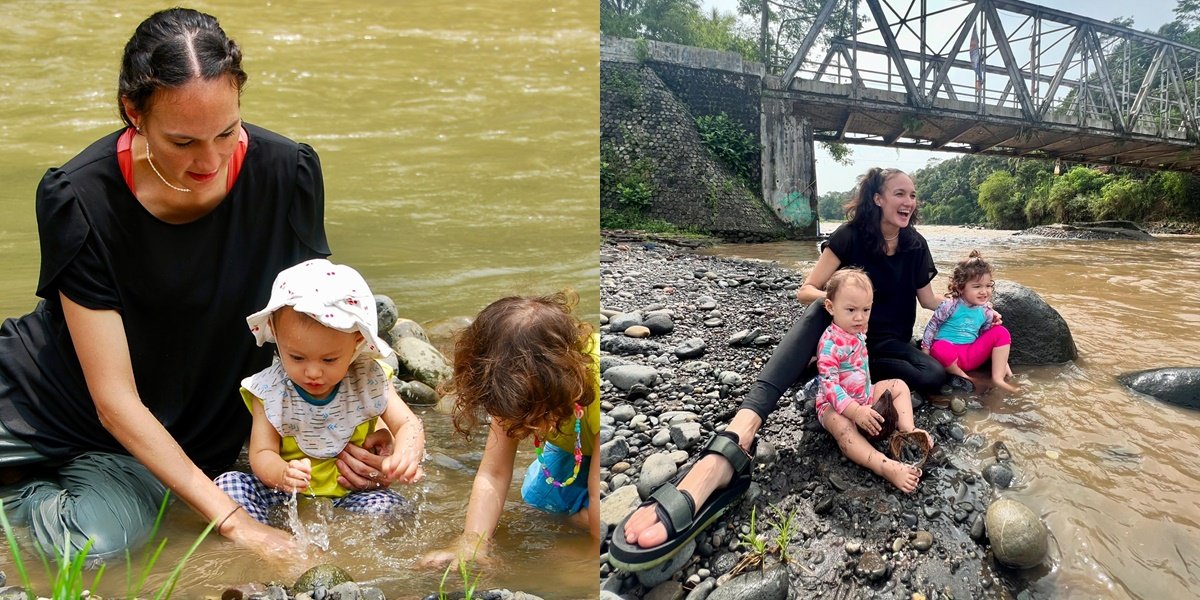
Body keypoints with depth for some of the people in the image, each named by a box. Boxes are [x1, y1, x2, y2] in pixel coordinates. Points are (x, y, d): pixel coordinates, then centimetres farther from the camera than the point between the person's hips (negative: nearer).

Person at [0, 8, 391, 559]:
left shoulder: (288, 173, -18)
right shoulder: (79, 199, -23)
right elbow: (115, 401, -22)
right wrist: (232, 520, -25)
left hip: (193, 429, 1)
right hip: (51, 416, -1)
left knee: (105, 539, -22)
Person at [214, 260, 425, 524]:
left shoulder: (369, 380, -12)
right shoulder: (270, 391, -13)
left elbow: (409, 425, -12)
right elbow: (261, 454, -14)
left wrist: (407, 454, -37)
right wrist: (281, 473, -40)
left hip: (351, 491, 0)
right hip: (285, 493, 1)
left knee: (390, 505, -27)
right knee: (230, 483, -22)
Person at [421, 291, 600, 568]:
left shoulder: (593, 380, -44)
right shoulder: (516, 390, -27)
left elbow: (600, 497, -39)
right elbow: (493, 474, -25)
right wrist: (472, 544, -37)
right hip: (574, 445, 5)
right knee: (539, 495, -16)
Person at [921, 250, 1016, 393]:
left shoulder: (986, 311, 3)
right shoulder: (950, 306, -12)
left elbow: (986, 336, 14)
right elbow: (932, 326, -6)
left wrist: (1002, 360, 10)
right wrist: (925, 350, -7)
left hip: (972, 355, 5)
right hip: (949, 351, -5)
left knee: (1001, 332, -7)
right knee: (940, 348, -40)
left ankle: (998, 378, -11)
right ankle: (963, 377, -15)